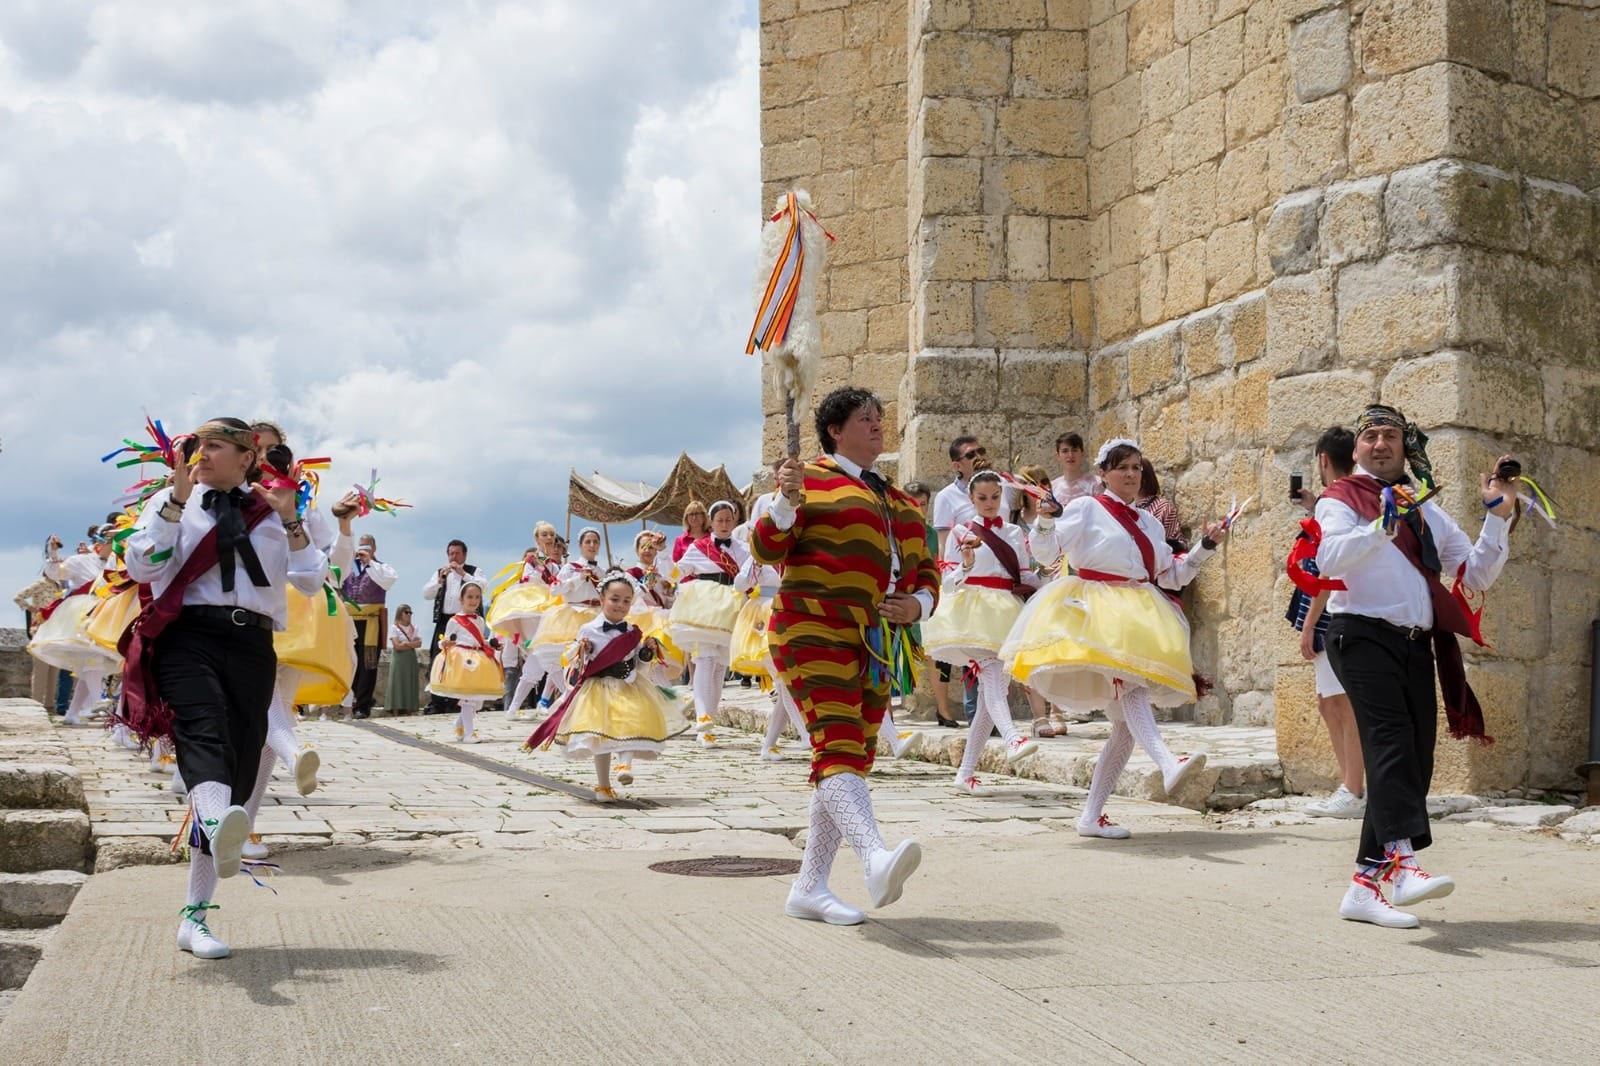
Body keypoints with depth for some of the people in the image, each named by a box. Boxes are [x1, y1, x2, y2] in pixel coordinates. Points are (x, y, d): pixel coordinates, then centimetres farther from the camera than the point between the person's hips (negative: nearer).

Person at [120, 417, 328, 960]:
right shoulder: (172, 503, 16)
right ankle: (217, 827, -64)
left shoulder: (272, 513, 19)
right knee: (203, 733, -32)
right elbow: (141, 566, 0)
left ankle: (196, 916, 6)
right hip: (188, 635, -3)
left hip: (252, 644, 3)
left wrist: (290, 519, 3)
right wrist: (178, 497, -2)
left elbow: (311, 582, 11)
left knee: (240, 770, -2)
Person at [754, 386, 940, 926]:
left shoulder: (901, 503, 22)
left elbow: (926, 571, 23)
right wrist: (786, 503, -23)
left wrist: (917, 605, 1)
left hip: (875, 647, 8)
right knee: (836, 742, -23)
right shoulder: (812, 480, 2)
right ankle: (877, 860, -44)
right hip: (814, 633, -8)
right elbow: (766, 549, -5)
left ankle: (809, 887, 12)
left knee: (855, 758, 5)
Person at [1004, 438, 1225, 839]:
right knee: (1128, 682, -34)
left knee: (1126, 723, 1)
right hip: (1098, 613, -7)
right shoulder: (1086, 508, 4)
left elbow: (1171, 575, 25)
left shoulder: (1148, 522, 21)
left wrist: (1206, 546, 17)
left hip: (1141, 621, 7)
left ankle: (1092, 815, 6)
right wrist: (1045, 519, -19)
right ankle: (1168, 764, -57)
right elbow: (1045, 553, -2)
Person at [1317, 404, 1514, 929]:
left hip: (1417, 645, 6)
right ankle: (1403, 864, -39)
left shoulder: (1428, 513, 23)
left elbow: (1476, 575, 18)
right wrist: (1381, 526, -29)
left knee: (1414, 763, 2)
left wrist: (1496, 516, 7)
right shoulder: (1341, 501, 5)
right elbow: (1330, 558, -16)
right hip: (1363, 635, -6)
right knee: (1391, 739, -25)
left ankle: (1364, 886, 6)